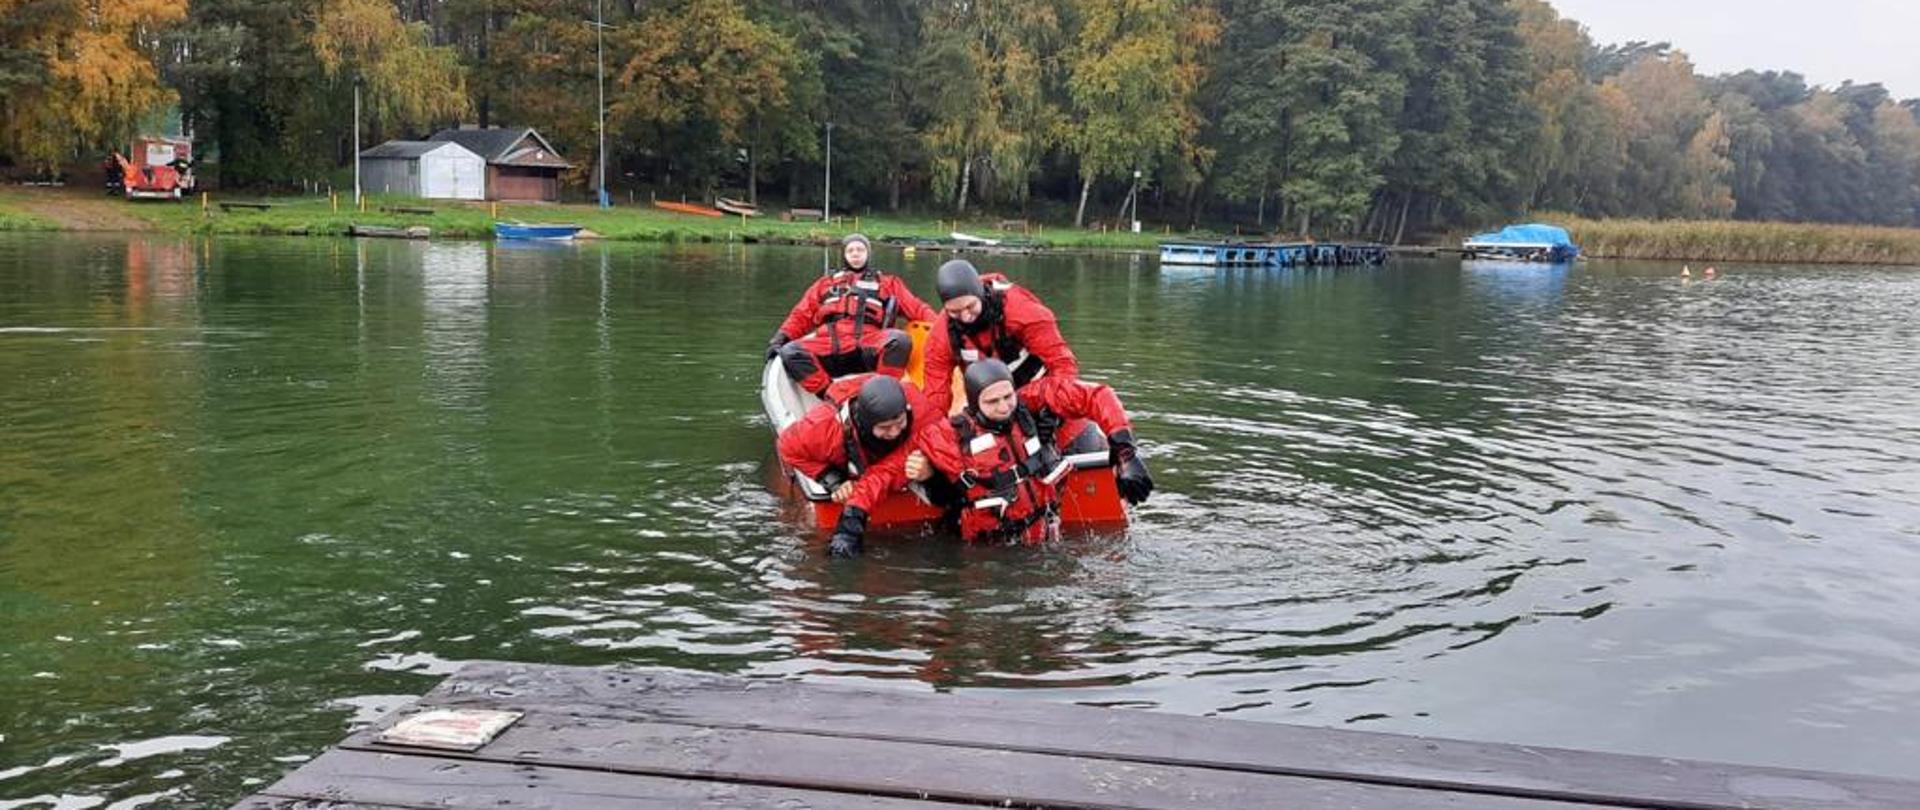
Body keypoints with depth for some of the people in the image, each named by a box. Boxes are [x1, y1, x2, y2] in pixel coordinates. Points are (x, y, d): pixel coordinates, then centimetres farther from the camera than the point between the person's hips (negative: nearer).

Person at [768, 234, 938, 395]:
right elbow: (801, 315, 24)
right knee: (789, 353, -26)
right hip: (828, 342, 2)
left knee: (900, 341, -33)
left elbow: (916, 308, 15)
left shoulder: (888, 282, 27)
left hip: (869, 344, -2)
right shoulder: (826, 283, 31)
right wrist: (779, 339, 7)